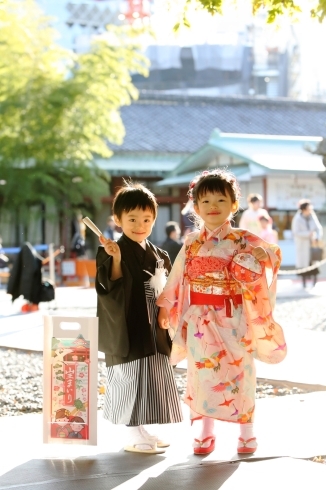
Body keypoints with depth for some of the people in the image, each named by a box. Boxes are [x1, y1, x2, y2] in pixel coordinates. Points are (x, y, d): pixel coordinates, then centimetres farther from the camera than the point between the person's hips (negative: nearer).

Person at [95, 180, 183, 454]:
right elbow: (111, 286, -21)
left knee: (152, 381, 13)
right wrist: (116, 259, -34)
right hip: (129, 328, -8)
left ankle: (144, 432, 24)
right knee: (131, 380, -5)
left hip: (154, 329, 8)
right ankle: (133, 437, 3)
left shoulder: (157, 255, 12)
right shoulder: (114, 252, -10)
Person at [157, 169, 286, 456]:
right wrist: (166, 307, 11)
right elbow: (177, 279, 12)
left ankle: (247, 434, 20)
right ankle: (205, 435, 20)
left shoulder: (242, 241, -3)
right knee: (203, 375, 7)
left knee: (239, 375, 4)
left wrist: (263, 255, -34)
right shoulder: (192, 244, 6)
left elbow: (269, 254, -14)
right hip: (200, 321, 3)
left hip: (234, 321, -2)